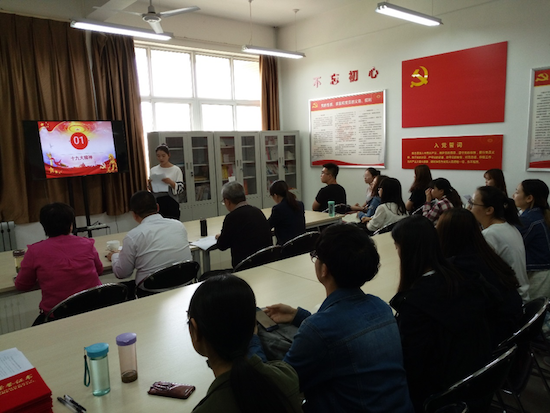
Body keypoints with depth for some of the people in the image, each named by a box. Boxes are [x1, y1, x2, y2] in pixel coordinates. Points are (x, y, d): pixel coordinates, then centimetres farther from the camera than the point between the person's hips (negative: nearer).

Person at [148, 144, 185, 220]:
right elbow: (151, 190, 13)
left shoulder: (176, 170, -3)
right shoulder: (153, 170, 7)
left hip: (171, 203, -3)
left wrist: (170, 182, -22)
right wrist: (150, 184, -8)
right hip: (157, 203, 3)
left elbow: (181, 189, -7)